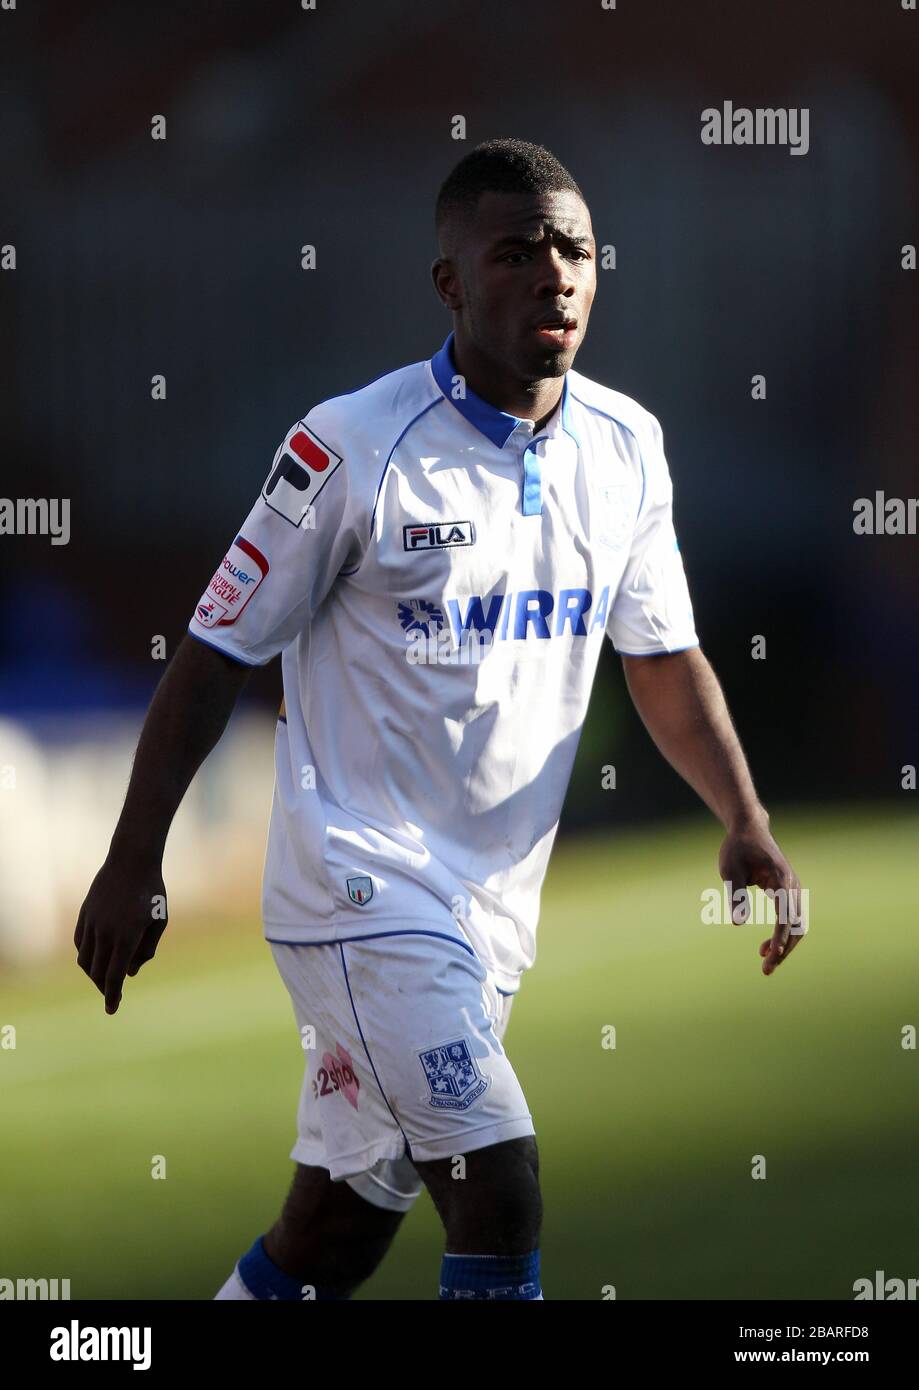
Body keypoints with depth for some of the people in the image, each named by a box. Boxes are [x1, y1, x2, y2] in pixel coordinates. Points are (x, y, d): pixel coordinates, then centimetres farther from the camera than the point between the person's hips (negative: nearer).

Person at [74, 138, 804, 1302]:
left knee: (338, 1231, 11)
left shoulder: (624, 449, 5)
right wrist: (132, 866, -6)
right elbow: (218, 651, -6)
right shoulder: (354, 446, -13)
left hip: (493, 902, 6)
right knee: (501, 1192, -18)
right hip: (359, 886, -6)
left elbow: (664, 661, 13)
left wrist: (745, 825, -2)